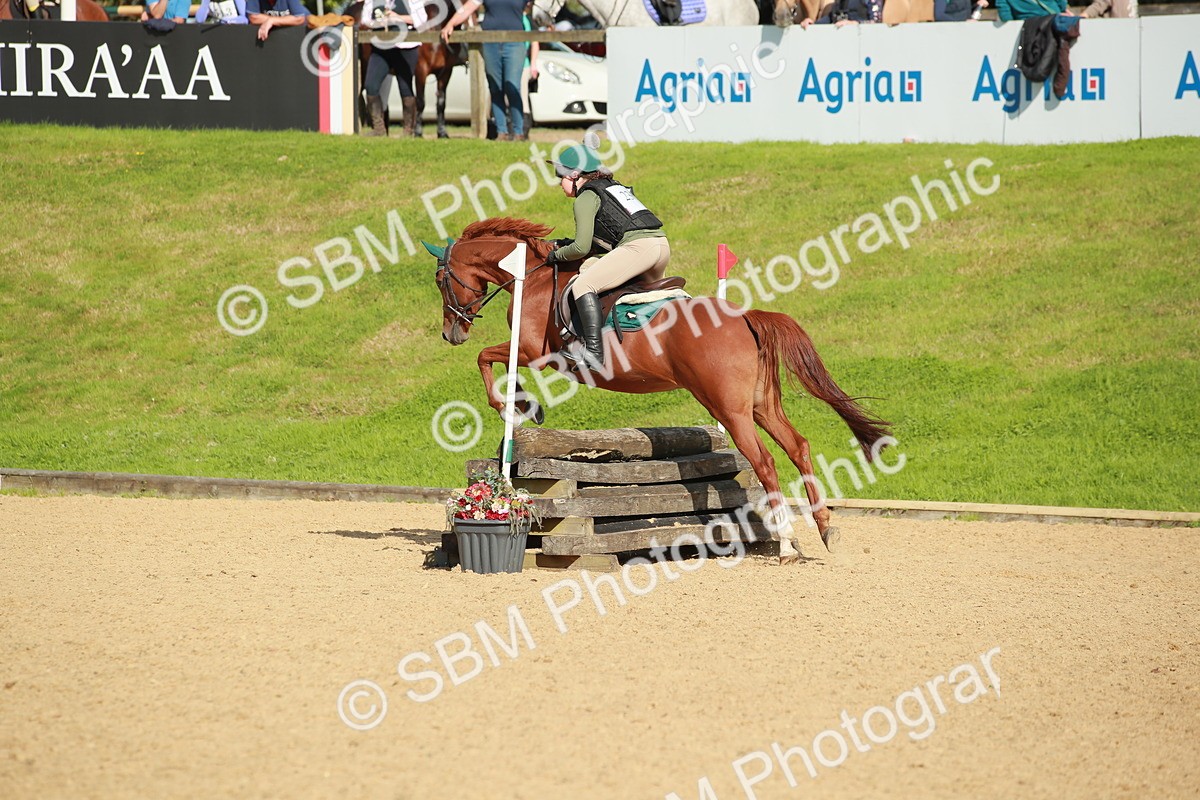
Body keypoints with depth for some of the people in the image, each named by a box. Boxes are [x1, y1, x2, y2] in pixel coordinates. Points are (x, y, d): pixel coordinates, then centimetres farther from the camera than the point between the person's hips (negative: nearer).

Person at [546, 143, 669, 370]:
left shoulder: (586, 198, 3)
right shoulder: (613, 187, 29)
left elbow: (581, 248, -3)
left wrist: (558, 254, 17)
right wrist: (566, 244, 32)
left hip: (638, 246, -9)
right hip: (662, 243, 9)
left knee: (584, 285, -14)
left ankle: (594, 352, -26)